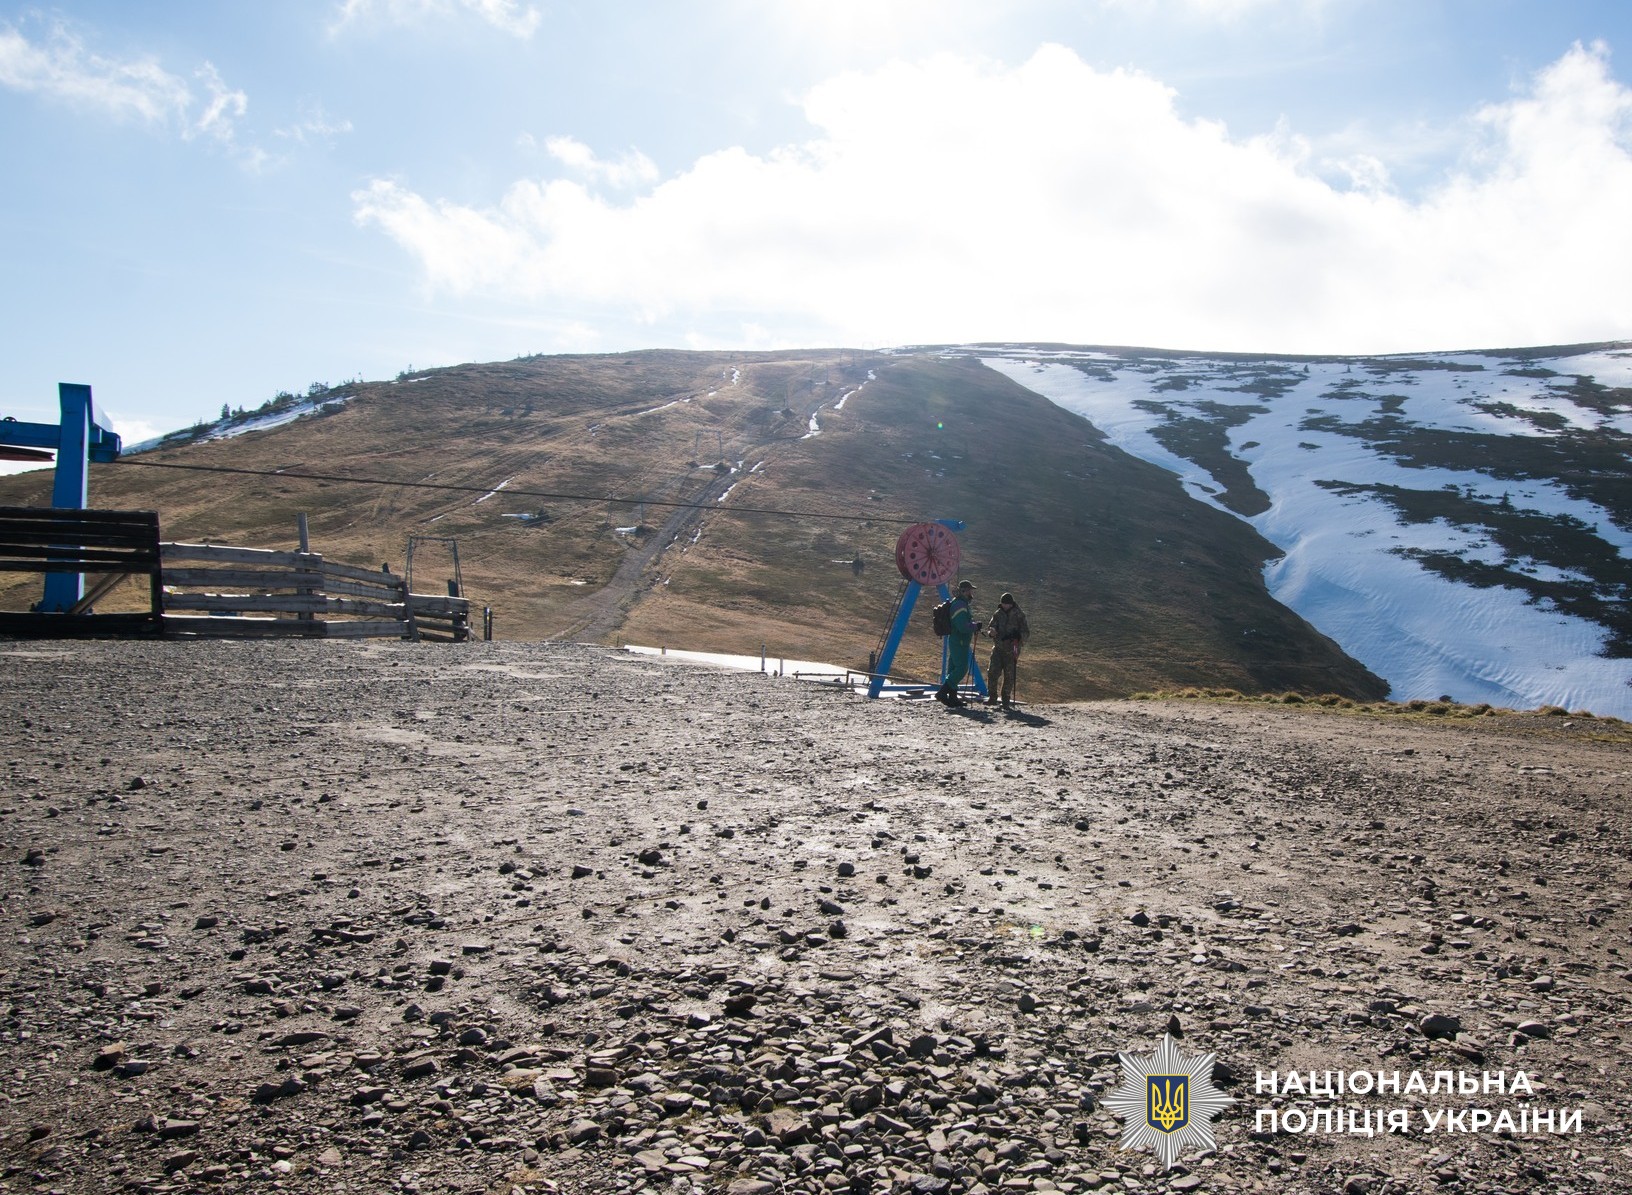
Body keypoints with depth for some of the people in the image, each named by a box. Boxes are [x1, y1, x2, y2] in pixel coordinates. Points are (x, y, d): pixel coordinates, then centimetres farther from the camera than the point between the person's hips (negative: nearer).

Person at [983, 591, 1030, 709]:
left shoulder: (1019, 615, -2)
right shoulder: (998, 614, 7)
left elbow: (1027, 633, -2)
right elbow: (990, 627, 12)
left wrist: (1017, 635, -23)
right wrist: (991, 631, -13)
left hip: (1012, 649, -3)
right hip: (998, 647, 3)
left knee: (1009, 675, -1)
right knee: (993, 672, -6)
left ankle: (1006, 701, 9)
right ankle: (992, 697, 7)